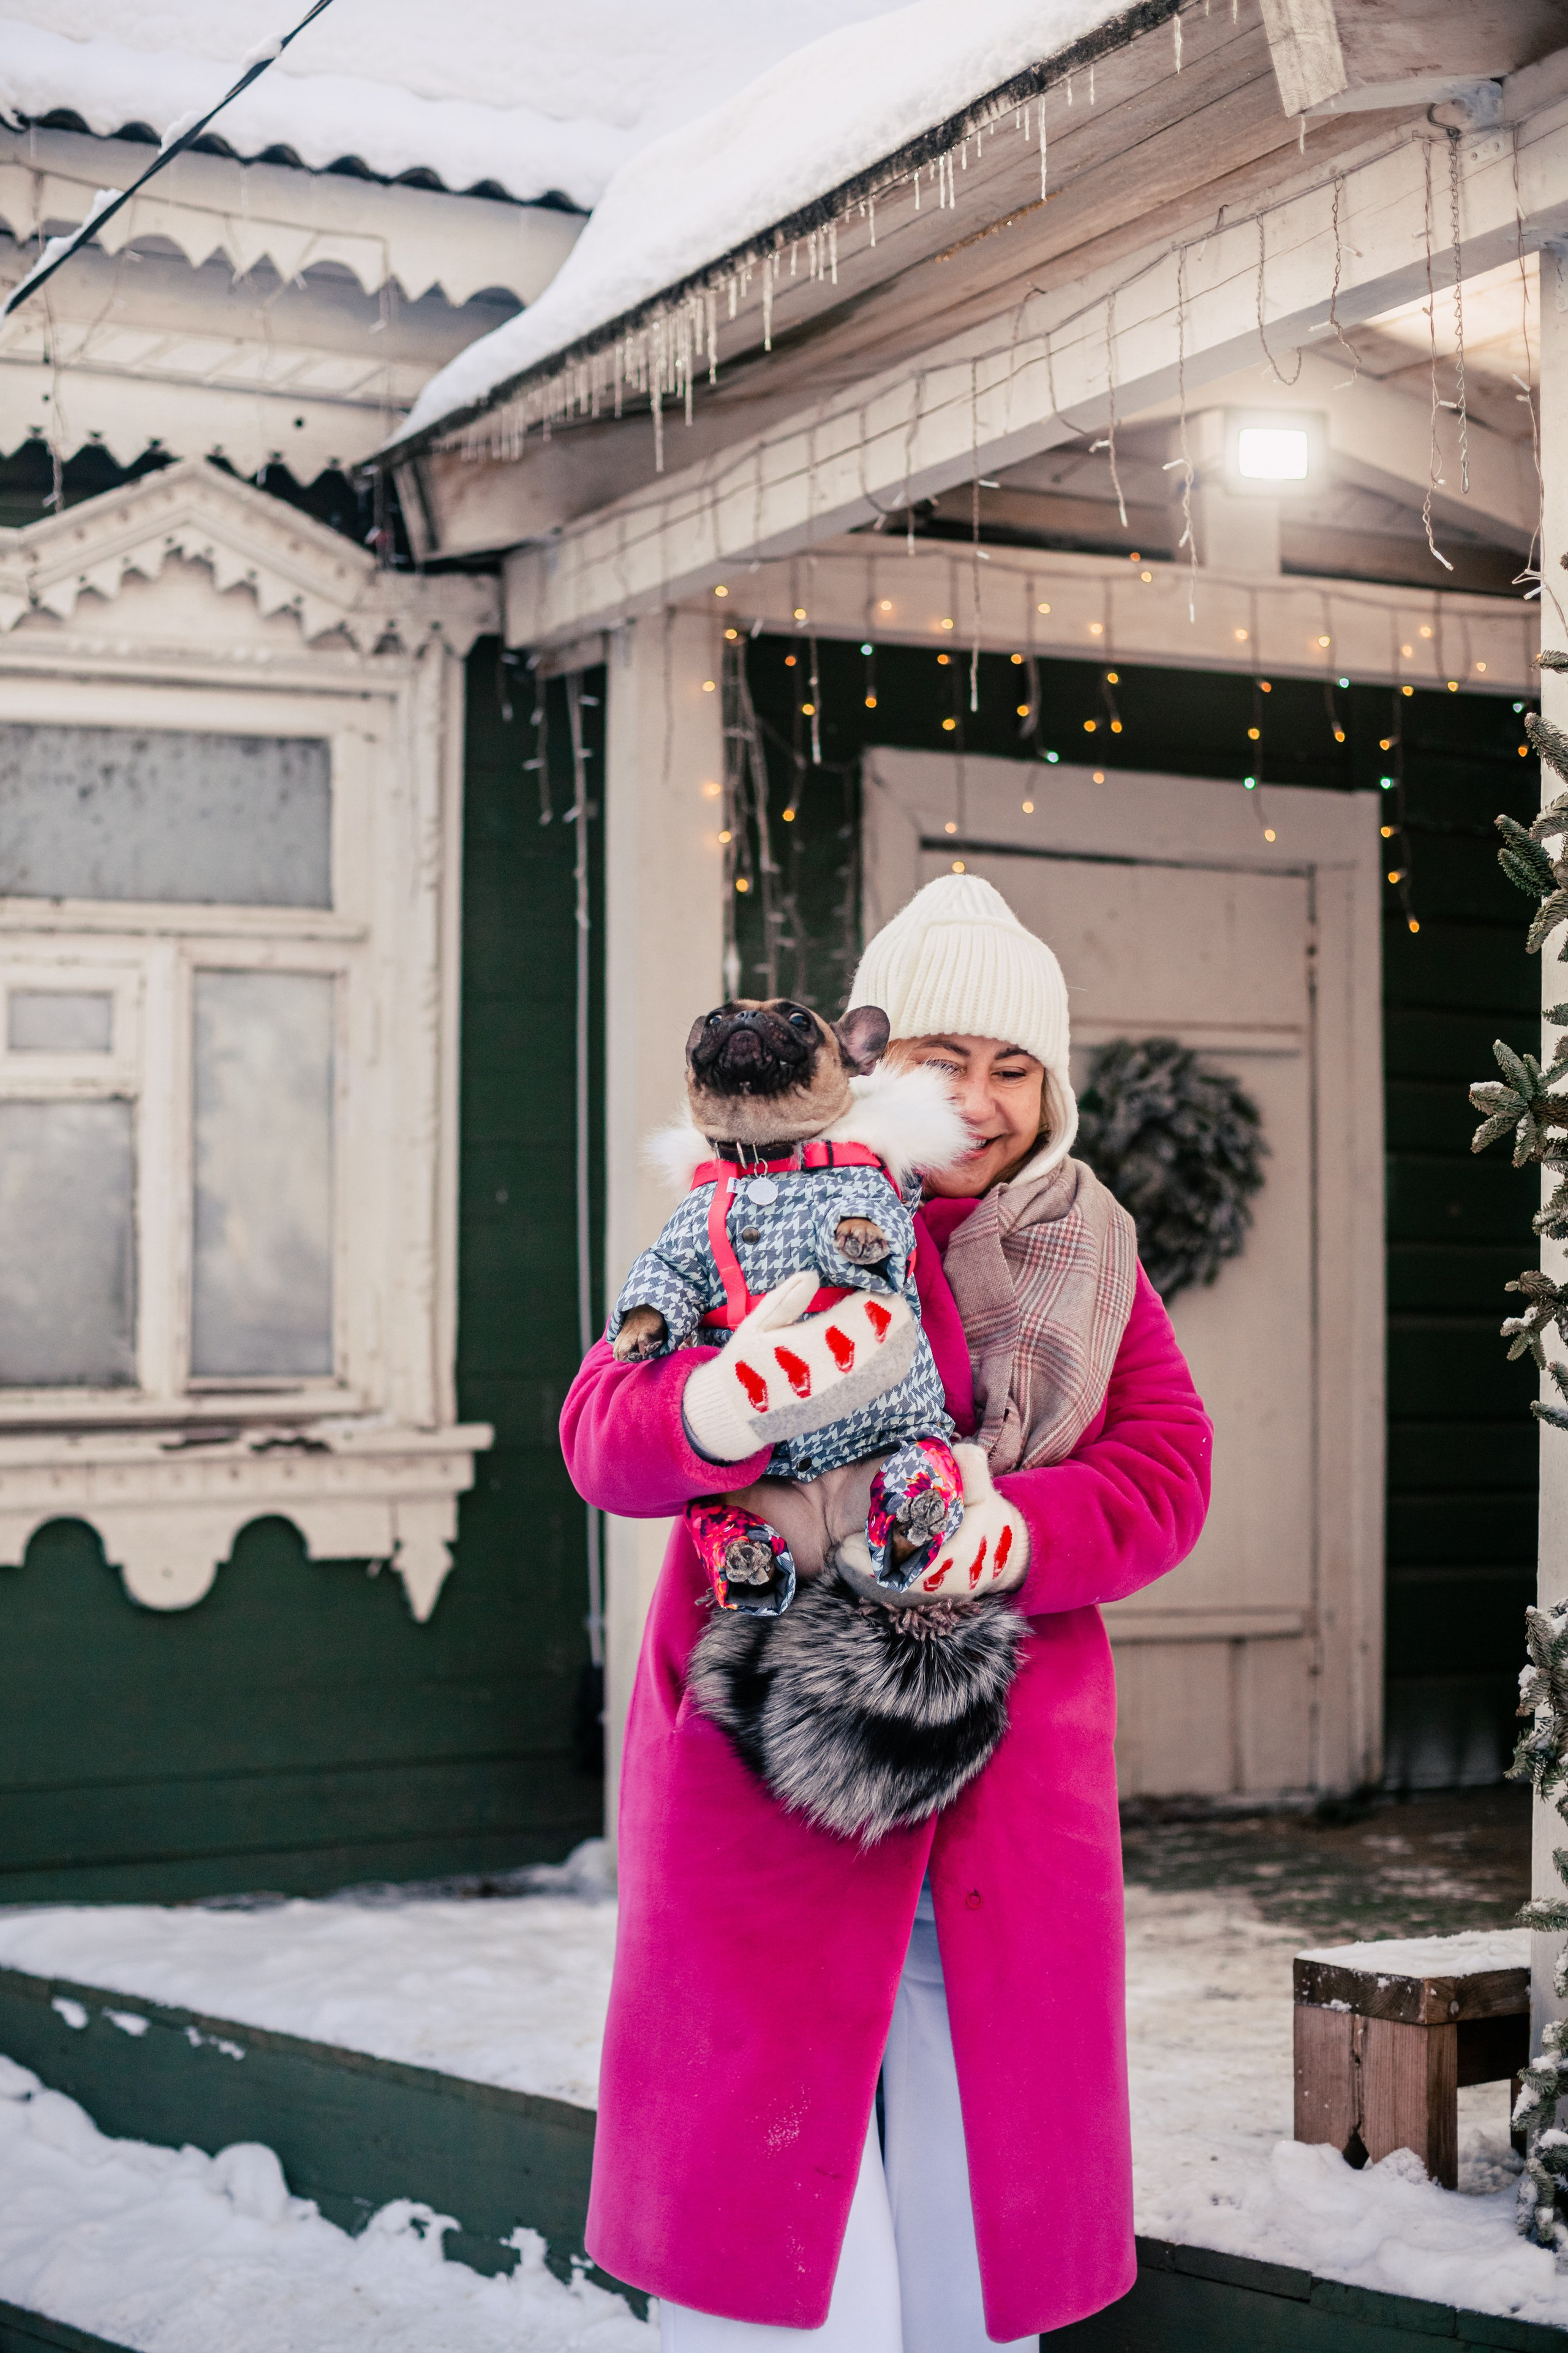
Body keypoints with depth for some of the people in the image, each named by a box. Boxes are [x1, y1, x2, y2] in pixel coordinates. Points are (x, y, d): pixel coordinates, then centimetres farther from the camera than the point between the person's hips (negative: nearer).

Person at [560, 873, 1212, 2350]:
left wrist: (991, 1535, -20)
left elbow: (1167, 1475, 0)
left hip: (1009, 1777, 3)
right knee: (764, 2194, -3)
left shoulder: (1089, 1260, 11)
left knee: (978, 2215, 9)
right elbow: (603, 1438, -12)